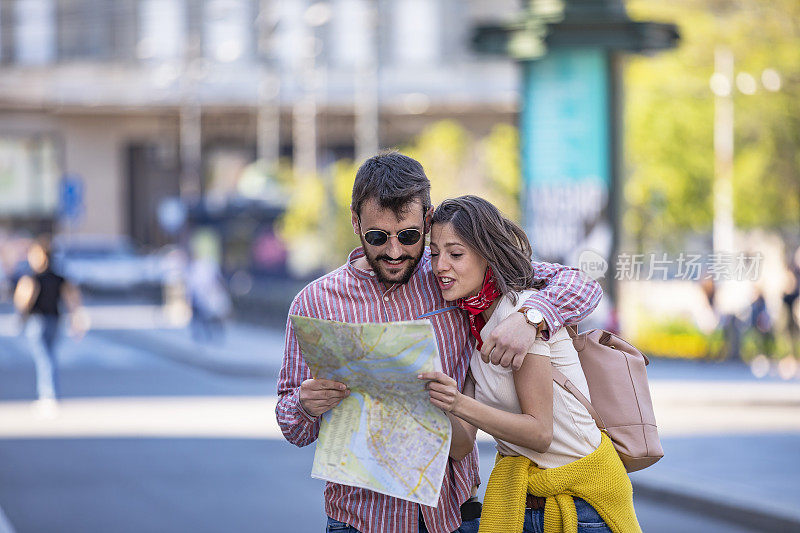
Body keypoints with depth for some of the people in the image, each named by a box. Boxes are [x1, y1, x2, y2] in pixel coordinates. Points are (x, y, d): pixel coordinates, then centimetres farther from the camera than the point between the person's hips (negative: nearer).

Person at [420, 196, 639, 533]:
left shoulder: (521, 308, -16)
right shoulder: (466, 326, 7)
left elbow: (540, 433, -19)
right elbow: (462, 445, -1)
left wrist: (459, 404, -29)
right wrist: (439, 404, -19)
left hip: (582, 503, -6)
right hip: (517, 501, 7)